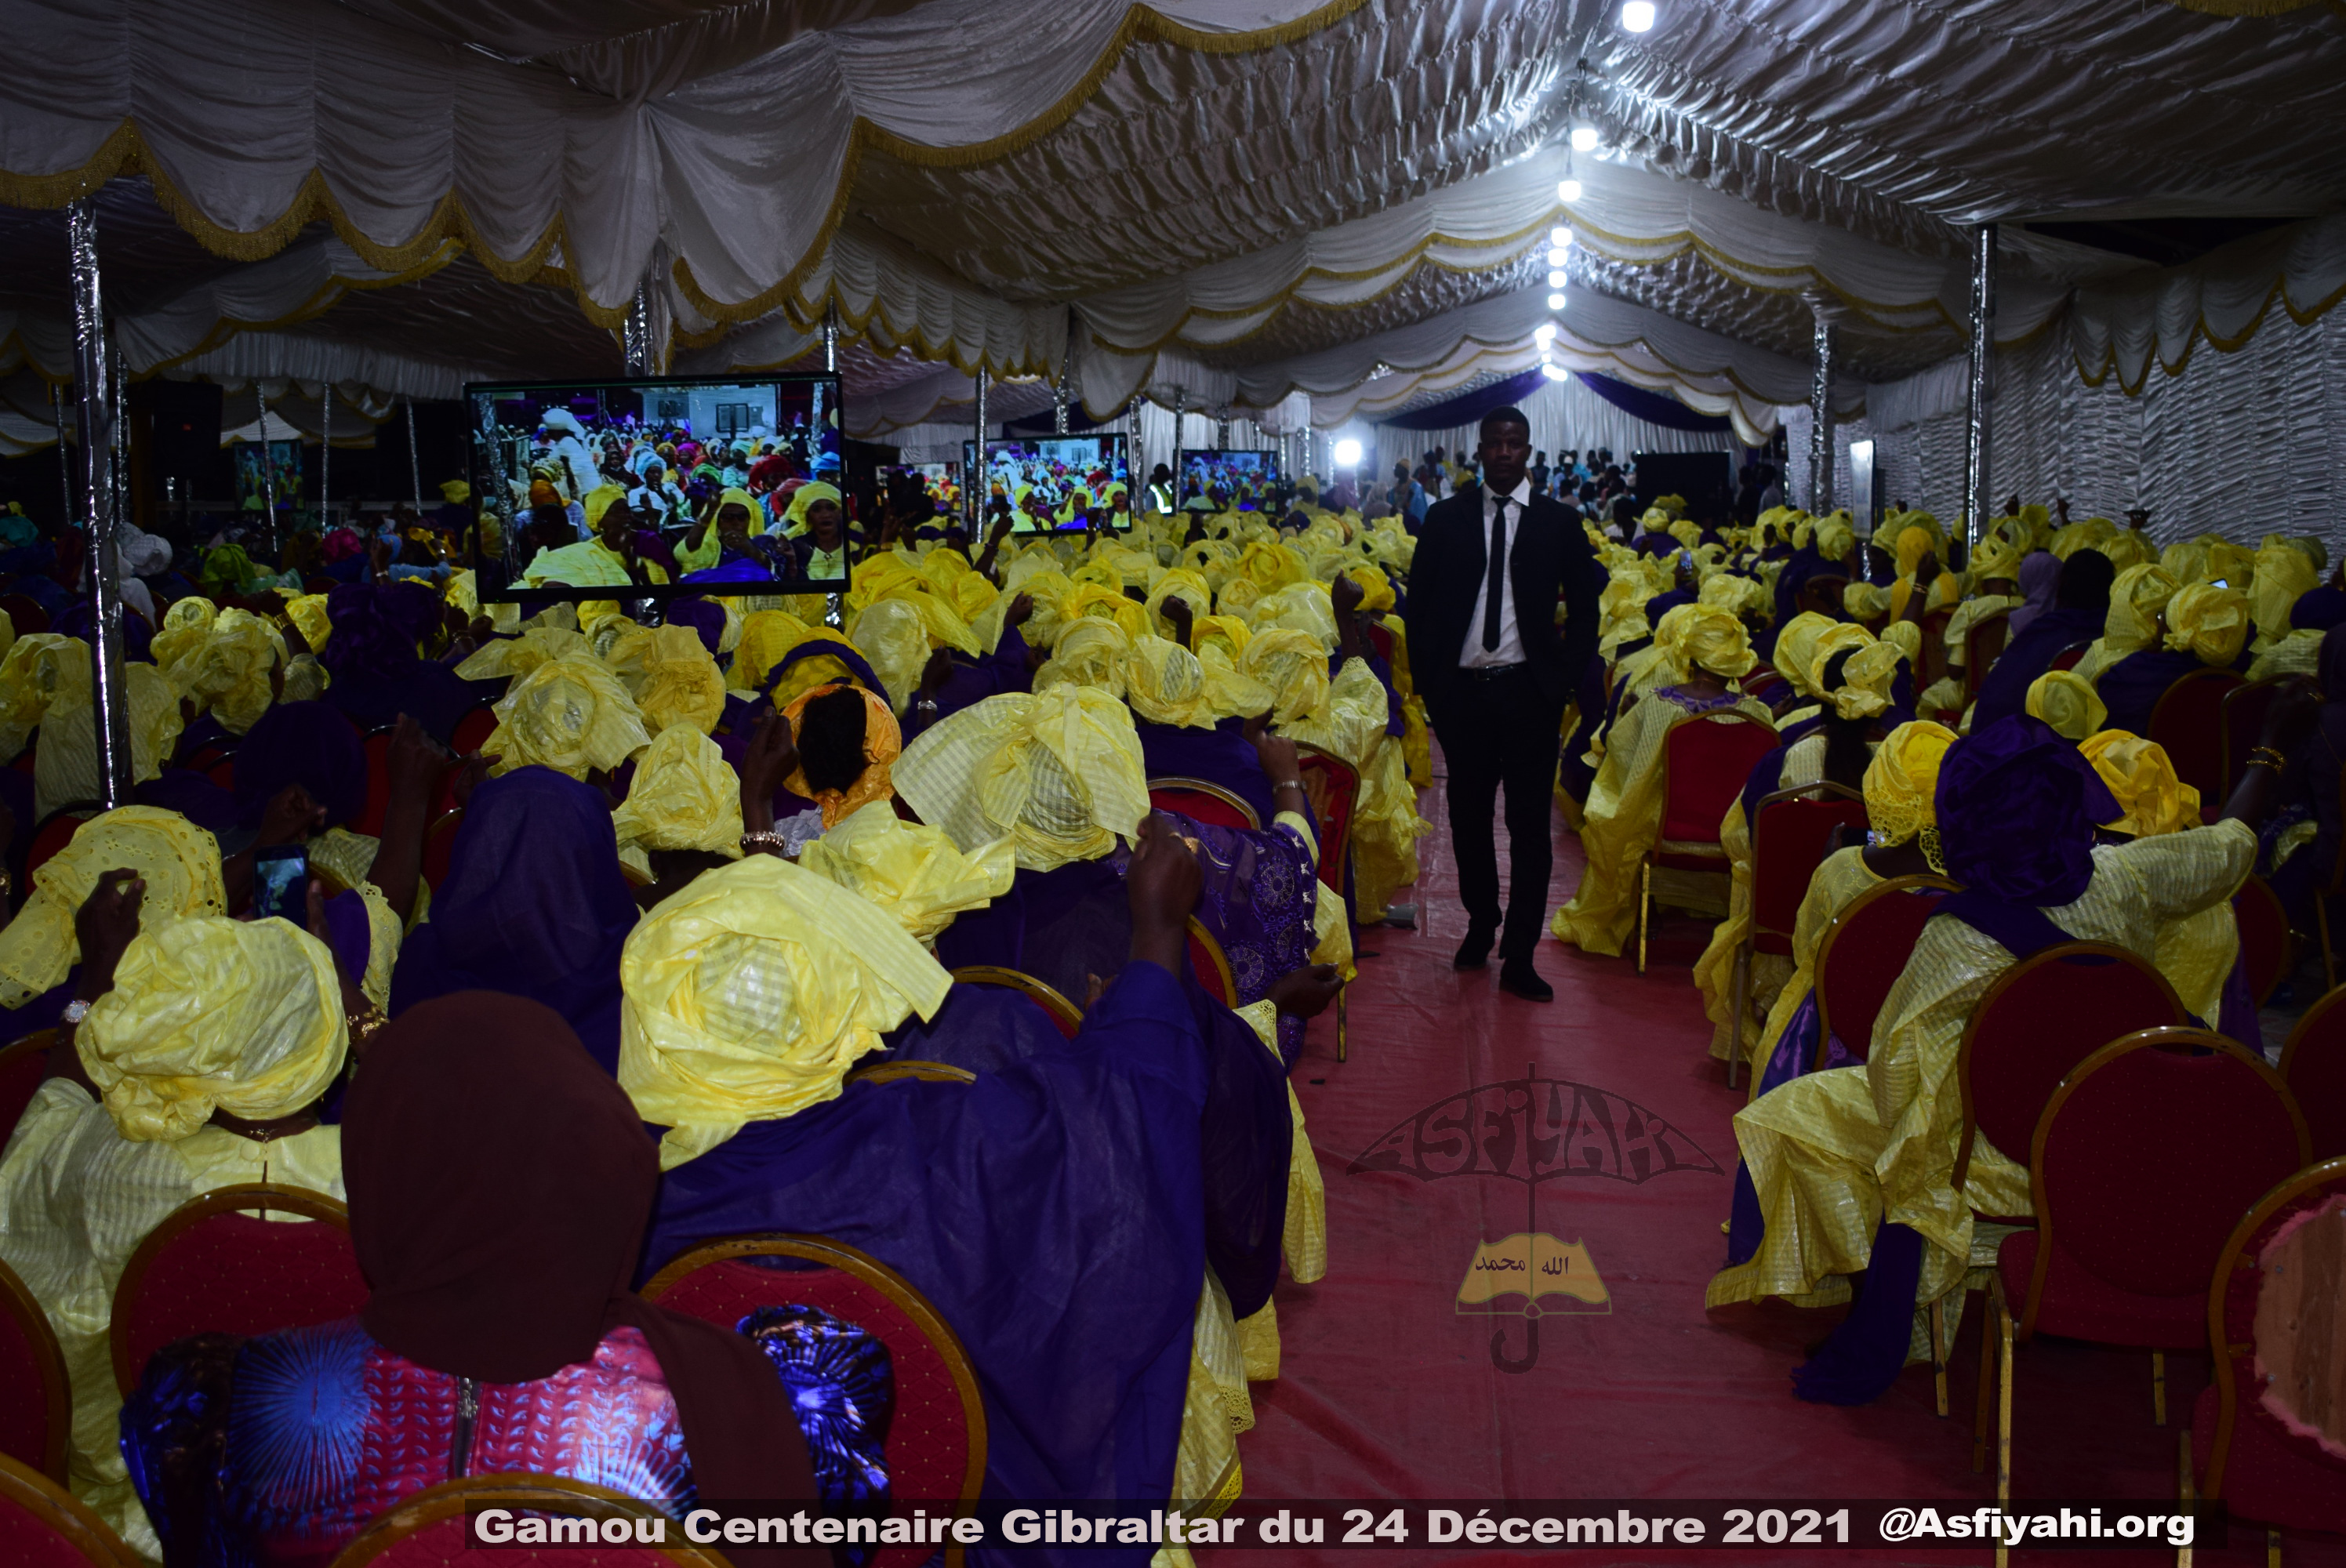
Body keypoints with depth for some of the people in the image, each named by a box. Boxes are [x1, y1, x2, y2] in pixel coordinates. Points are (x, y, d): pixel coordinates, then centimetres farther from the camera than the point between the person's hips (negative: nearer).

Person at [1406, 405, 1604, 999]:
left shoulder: (1558, 523, 4)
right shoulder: (1445, 519, 6)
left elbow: (1585, 610, 8)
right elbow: (1419, 604, 9)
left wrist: (1565, 680, -1)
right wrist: (1428, 679, 2)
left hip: (1529, 691, -1)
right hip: (1461, 689, 2)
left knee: (1529, 824, -1)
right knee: (1468, 816, 11)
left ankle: (1519, 956, 3)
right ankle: (1480, 924, 29)